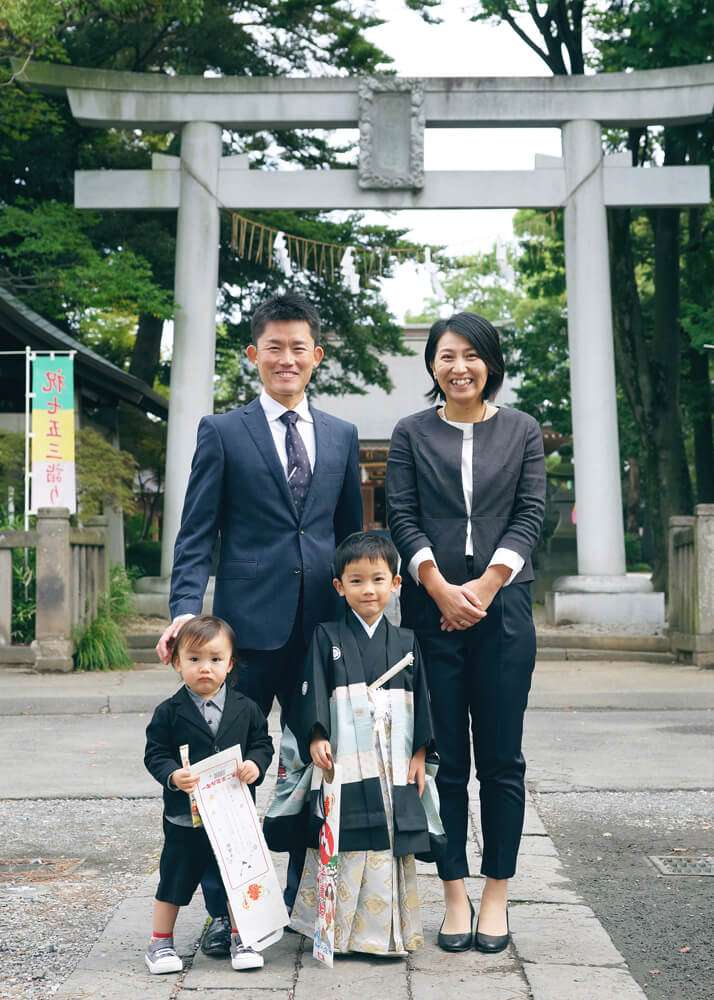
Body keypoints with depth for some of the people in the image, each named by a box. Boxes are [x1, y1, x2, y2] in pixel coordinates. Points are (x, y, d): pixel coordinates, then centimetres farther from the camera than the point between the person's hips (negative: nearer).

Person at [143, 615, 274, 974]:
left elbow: (262, 743, 6)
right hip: (185, 814, -1)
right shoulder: (169, 713, -6)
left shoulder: (245, 709, -1)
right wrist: (172, 775, -22)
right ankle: (160, 942, 25)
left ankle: (240, 939, 27)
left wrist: (255, 764, -14)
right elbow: (155, 753, -4)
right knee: (174, 878, 10)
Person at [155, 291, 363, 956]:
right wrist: (185, 611, -14)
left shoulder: (341, 436, 14)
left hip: (325, 625, 3)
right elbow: (196, 535, -1)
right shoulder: (221, 432, 4)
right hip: (250, 622, -3)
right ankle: (223, 910, 15)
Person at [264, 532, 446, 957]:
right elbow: (312, 693, -1)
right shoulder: (327, 638, 4)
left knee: (391, 849, 4)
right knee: (342, 847, -3)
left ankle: (385, 930, 14)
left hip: (395, 769, 2)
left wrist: (420, 754, 5)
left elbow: (421, 699, 11)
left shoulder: (405, 642, 11)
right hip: (342, 766, -2)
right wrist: (315, 739, -13)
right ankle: (339, 930, 7)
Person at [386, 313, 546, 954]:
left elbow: (530, 513, 2)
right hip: (432, 608, 0)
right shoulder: (411, 434, 8)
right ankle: (455, 895, 9)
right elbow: (402, 517, 2)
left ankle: (497, 895, 11)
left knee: (502, 757, 2)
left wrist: (486, 587, -10)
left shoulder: (522, 431, 9)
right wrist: (441, 588, -11)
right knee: (445, 757, 2)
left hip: (502, 607, 0)